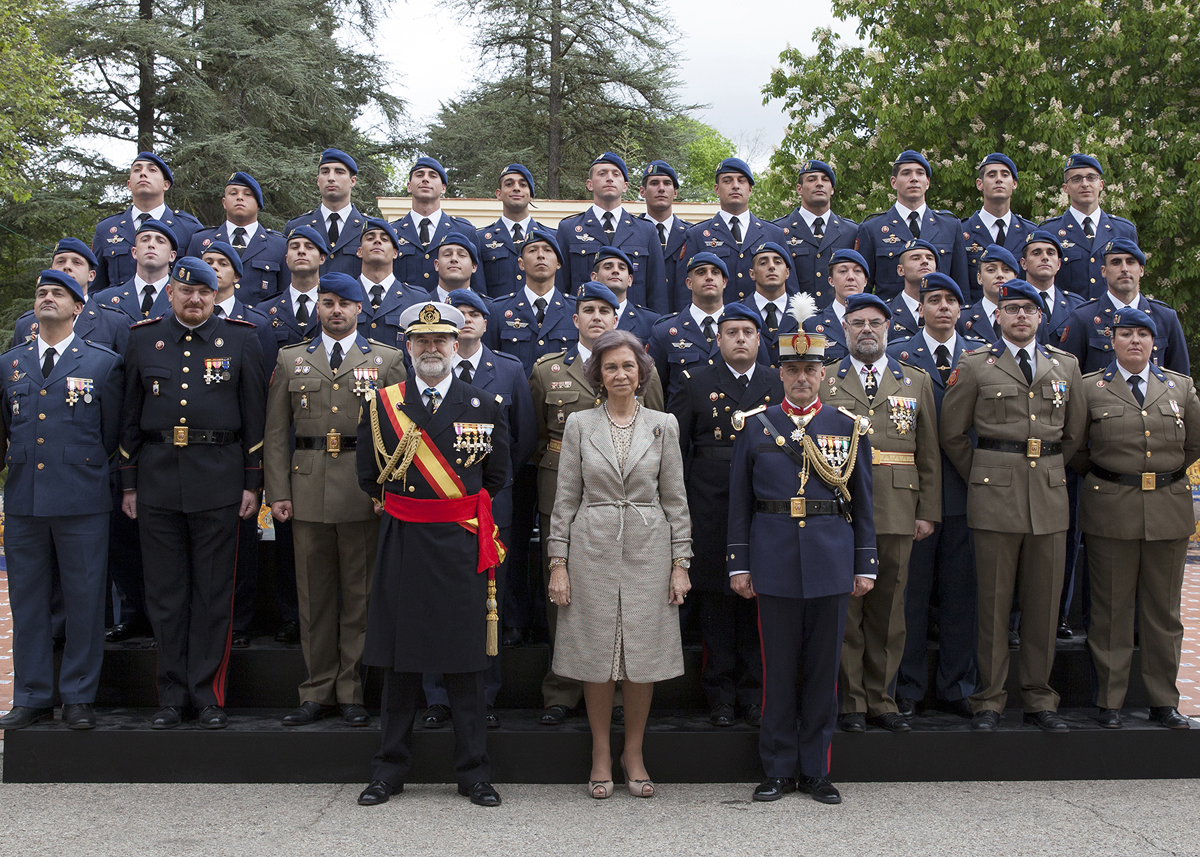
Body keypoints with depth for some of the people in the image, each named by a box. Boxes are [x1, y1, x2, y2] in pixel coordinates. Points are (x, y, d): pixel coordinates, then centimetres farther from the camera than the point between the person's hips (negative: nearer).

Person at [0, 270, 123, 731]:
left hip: (82, 502, -3)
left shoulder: (104, 363, 3)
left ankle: (79, 697, 12)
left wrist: (84, 472, 9)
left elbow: (112, 435, 7)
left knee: (84, 602, 1)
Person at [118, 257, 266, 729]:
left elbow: (255, 417, 3)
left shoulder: (240, 340, 4)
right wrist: (128, 484, 8)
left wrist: (252, 484, -1)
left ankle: (208, 694, 13)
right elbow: (130, 416, 12)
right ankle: (172, 696, 17)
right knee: (165, 596, 7)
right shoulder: (143, 339, 9)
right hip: (158, 482, 2)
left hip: (218, 482, -2)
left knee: (213, 594, 3)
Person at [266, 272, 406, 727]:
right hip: (308, 489, 2)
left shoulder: (387, 360, 7)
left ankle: (352, 691, 13)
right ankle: (318, 691, 17)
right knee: (313, 594, 7)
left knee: (360, 595, 4)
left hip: (364, 491, -2)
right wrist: (277, 492, 0)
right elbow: (276, 433, 8)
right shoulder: (291, 360, 12)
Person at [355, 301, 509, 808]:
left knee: (464, 662, 6)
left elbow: (496, 476, 10)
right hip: (402, 547, 1)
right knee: (400, 661, 8)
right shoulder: (381, 406, 4)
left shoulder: (485, 405, 3)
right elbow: (369, 477, 10)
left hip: (461, 544, 0)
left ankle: (473, 772, 16)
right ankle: (390, 770, 19)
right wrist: (408, 508, 10)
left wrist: (456, 511, 10)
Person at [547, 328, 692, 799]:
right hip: (593, 549, 0)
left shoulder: (663, 425, 5)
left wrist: (680, 562, 1)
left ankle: (634, 753, 19)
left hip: (648, 549, 1)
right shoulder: (579, 424, 4)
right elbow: (565, 498, 3)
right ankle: (601, 755, 18)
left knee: (644, 654, 4)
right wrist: (558, 562, -2)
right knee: (597, 655, 3)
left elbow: (675, 498, 6)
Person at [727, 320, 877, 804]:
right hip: (774, 560, 0)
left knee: (824, 665, 6)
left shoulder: (849, 428, 6)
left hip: (831, 561, 1)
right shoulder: (755, 425, 4)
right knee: (778, 665, 5)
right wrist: (738, 564, 0)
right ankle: (779, 769, 17)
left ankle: (816, 770, 17)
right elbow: (740, 501, 5)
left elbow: (863, 503, 7)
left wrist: (866, 565, 3)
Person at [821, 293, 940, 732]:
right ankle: (849, 701, 12)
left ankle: (880, 699, 17)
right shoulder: (823, 383, 7)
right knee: (845, 610, 1)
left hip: (897, 513, 2)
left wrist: (928, 512, 4)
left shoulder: (917, 382, 12)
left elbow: (929, 454, 10)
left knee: (888, 610, 6)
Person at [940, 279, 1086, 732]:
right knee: (994, 601, 0)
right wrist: (981, 477, 7)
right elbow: (952, 433, 7)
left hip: (1050, 494, 3)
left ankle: (1039, 699, 17)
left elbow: (1074, 432, 19)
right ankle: (989, 701, 9)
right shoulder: (973, 366, 3)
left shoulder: (1066, 365, 12)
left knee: (1044, 601, 6)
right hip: (995, 493, -3)